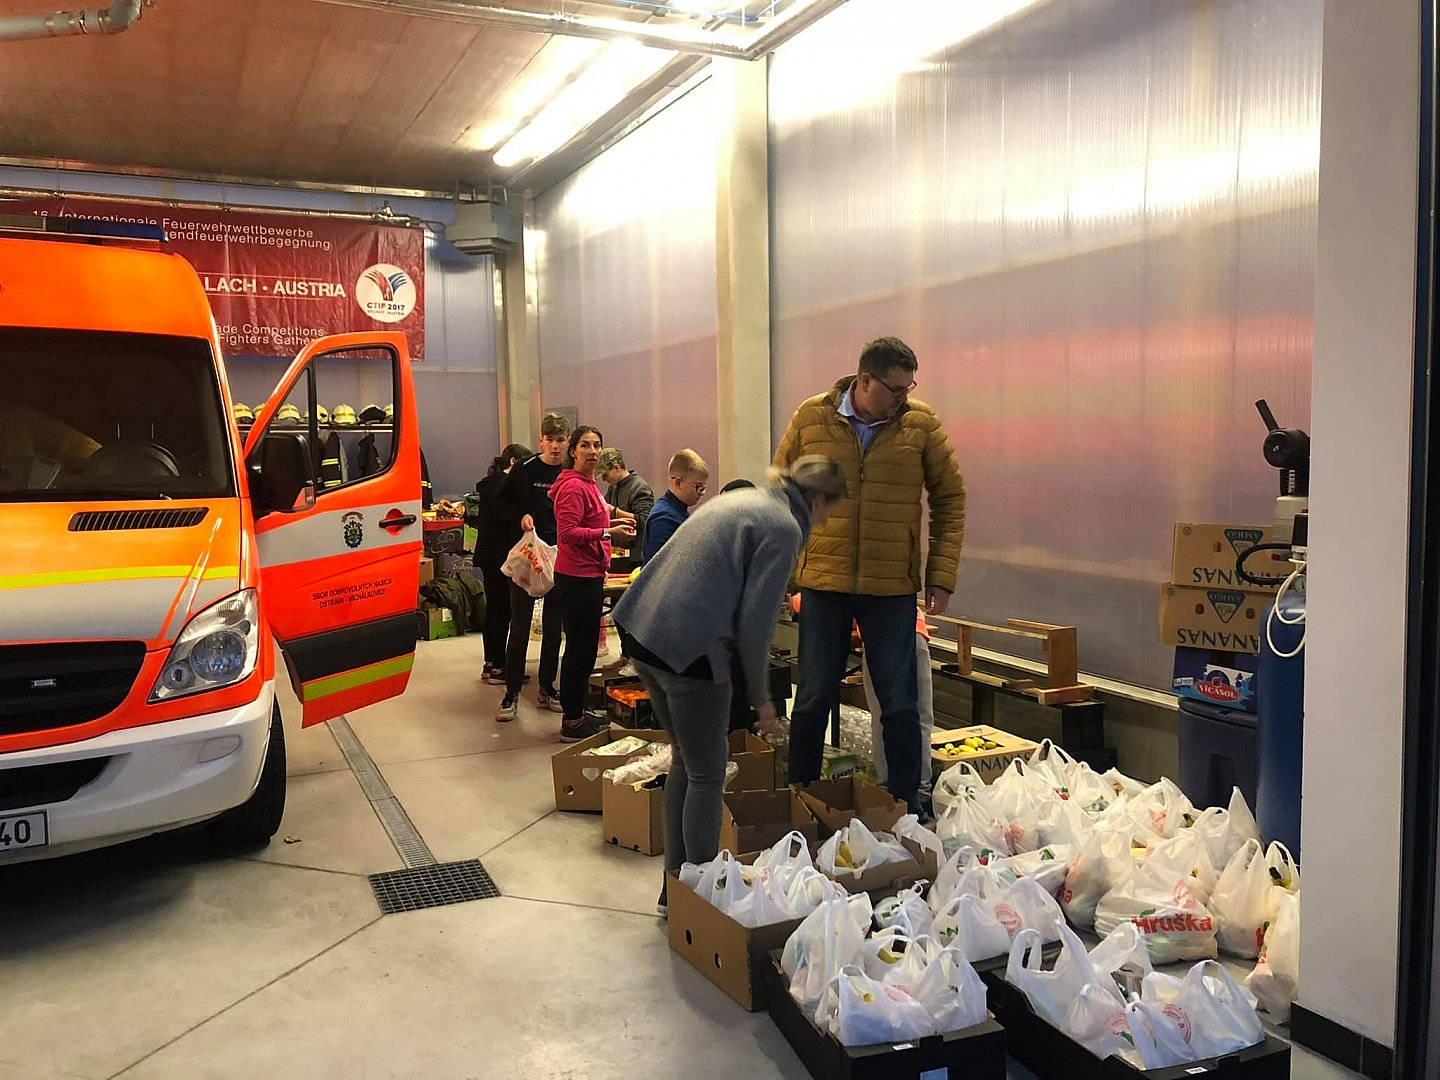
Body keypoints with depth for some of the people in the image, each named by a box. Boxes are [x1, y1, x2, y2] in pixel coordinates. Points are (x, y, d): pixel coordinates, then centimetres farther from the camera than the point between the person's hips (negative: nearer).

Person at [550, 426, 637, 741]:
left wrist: (611, 523, 13)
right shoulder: (573, 486, -16)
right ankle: (572, 723, 5)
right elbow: (568, 533, -24)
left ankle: (576, 714, 27)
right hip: (577, 577, -10)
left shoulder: (589, 484, 15)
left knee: (584, 648, 16)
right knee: (579, 649, -4)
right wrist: (608, 533, -27)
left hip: (589, 576, 10)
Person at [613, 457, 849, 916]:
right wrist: (760, 698, 0)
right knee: (707, 777, 7)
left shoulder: (741, 498, 18)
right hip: (689, 650, -9)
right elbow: (754, 624, -12)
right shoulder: (783, 529, -7)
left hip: (640, 631, 9)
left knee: (685, 761, 22)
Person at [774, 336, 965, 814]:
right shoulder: (810, 418, -2)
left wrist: (942, 575, -1)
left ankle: (907, 811, 21)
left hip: (893, 586, 0)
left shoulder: (922, 424, -2)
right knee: (813, 699, 10)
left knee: (901, 705, 5)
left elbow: (950, 500, 5)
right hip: (823, 582, 1)